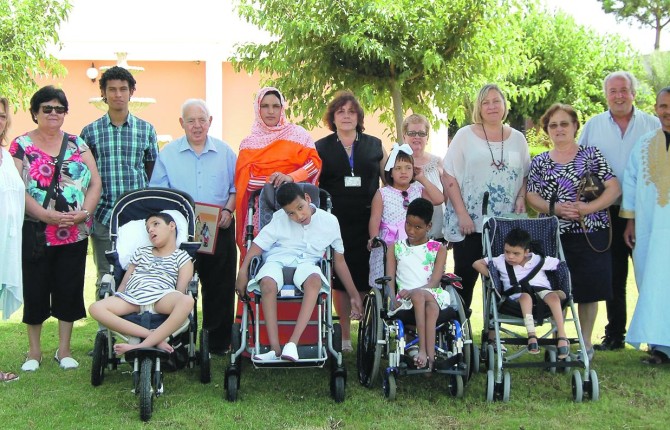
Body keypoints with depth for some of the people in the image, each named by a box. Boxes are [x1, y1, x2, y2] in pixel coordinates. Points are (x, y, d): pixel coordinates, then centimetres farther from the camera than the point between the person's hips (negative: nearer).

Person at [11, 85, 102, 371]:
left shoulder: (77, 144, 9)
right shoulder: (21, 145, 0)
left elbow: (95, 182, 5)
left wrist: (84, 211, -11)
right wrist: (45, 214, -20)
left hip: (75, 233, 2)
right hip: (35, 232, -2)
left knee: (69, 289, 6)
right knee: (35, 290, 4)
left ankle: (64, 348, 18)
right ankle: (34, 350, 18)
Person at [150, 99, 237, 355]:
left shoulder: (225, 152, 10)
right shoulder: (168, 154, 7)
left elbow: (236, 187, 12)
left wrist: (229, 211, -4)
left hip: (219, 231, 1)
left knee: (220, 287, 4)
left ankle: (219, 342, 15)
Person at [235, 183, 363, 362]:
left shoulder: (329, 221, 4)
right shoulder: (279, 218, 3)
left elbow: (339, 261, 11)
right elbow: (259, 244, 3)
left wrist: (354, 296, 13)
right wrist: (243, 271, -12)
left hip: (306, 263, 0)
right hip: (278, 260, 0)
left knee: (314, 280, -39)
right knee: (267, 283, -38)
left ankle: (292, 343, -44)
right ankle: (275, 348, -35)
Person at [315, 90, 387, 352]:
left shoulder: (374, 145, 11)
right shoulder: (321, 148, 9)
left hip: (367, 222, 1)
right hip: (336, 223, 0)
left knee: (365, 277, -1)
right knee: (340, 279, 1)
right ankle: (345, 335, 11)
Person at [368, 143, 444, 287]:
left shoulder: (418, 190, 12)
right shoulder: (382, 193, 4)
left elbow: (439, 199, -3)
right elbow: (375, 219, -4)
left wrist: (423, 179, 2)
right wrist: (374, 238, -21)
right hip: (388, 246, -2)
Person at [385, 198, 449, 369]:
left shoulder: (438, 249, 13)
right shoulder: (395, 249, 18)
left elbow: (434, 282, 0)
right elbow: (390, 280, 7)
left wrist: (412, 291, -17)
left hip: (434, 295, 0)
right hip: (404, 301, 0)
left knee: (418, 295, -37)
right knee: (431, 305, -35)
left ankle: (423, 350, -42)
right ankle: (430, 354, -42)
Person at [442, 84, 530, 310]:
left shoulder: (517, 139, 11)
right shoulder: (465, 135, 2)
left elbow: (526, 176, 16)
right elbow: (450, 177, -2)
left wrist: (521, 198, -5)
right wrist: (462, 214, -10)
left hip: (505, 223, 3)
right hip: (469, 223, -2)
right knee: (465, 276, 0)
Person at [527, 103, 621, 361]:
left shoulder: (591, 155, 4)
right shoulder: (540, 162, 10)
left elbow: (614, 188, -3)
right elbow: (531, 196, 4)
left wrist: (588, 208, -17)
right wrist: (554, 208, -14)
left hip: (590, 234, -1)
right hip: (554, 236, 2)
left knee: (589, 290, 2)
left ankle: (586, 342, 17)